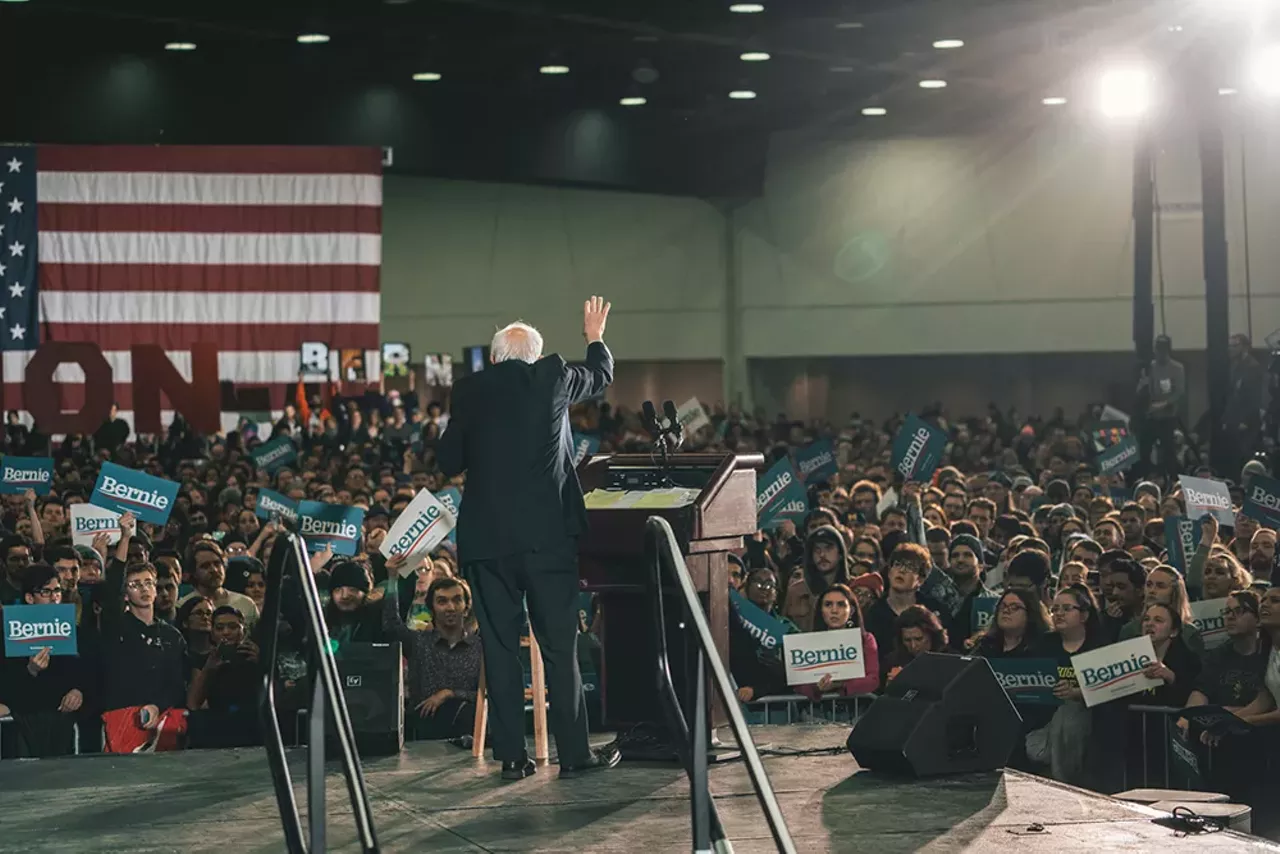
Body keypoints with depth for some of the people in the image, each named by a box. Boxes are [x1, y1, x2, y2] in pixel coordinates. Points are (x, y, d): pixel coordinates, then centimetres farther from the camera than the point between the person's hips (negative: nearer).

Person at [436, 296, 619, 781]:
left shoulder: (470, 391, 5)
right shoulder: (551, 378, 2)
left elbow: (448, 462, 11)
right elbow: (600, 376, 22)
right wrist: (595, 338, 41)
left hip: (486, 539, 1)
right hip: (547, 535, -1)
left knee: (500, 646, 6)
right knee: (560, 645, 3)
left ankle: (511, 756, 7)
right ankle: (574, 753, 5)